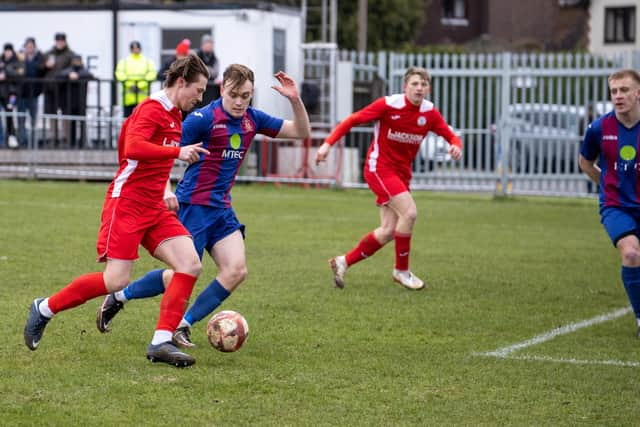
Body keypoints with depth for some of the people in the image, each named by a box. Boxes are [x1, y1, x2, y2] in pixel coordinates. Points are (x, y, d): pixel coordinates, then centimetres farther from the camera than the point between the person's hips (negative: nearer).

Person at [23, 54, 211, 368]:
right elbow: (133, 148, -29)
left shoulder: (174, 115, 15)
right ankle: (44, 309, 9)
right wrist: (178, 152, -28)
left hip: (154, 209, 9)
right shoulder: (153, 108, -12)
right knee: (116, 280, -12)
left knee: (190, 264, -10)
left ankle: (161, 342, -9)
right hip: (127, 203, -9)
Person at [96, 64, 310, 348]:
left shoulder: (252, 119, 5)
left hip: (222, 208, 7)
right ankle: (119, 297, 15)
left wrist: (295, 100, -6)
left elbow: (302, 132, 10)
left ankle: (183, 325, 1)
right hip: (193, 205, -7)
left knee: (236, 270, -10)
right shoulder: (204, 118, -15)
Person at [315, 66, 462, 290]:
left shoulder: (430, 113, -1)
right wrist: (328, 143, -21)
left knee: (388, 232, 2)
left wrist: (456, 146, -22)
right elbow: (352, 120, -12)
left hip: (402, 174, 6)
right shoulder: (388, 104, -15)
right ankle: (402, 270, -7)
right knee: (409, 212, -23)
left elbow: (451, 136, 3)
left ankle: (344, 262, 19)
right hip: (379, 168, -6)